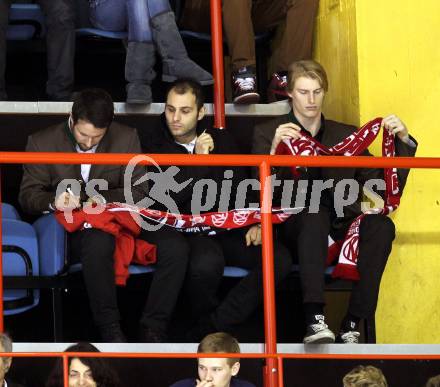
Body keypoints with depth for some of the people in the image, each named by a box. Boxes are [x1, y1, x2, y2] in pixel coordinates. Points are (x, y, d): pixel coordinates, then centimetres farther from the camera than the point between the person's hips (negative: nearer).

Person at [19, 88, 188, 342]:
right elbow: (28, 195, 2)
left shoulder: (127, 138, 4)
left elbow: (138, 192, 3)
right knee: (98, 242, -40)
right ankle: (110, 330, -30)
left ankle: (153, 329, -19)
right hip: (74, 229, -2)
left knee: (174, 245, -26)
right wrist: (54, 202, -22)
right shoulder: (43, 143, 1)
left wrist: (104, 198, -17)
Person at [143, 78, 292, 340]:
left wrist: (254, 224, 0)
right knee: (207, 262, -41)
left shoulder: (223, 141, 14)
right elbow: (160, 203, -11)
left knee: (279, 259, -23)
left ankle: (209, 328, -23)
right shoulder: (155, 147, 3)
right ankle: (206, 316, -7)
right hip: (187, 231, -5)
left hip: (228, 230, 5)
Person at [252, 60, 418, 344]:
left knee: (381, 225, -29)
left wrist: (402, 142, -3)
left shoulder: (346, 136, 19)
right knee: (315, 213, -37)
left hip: (340, 229, 3)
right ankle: (315, 320, -48)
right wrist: (274, 151, -21)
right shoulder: (267, 134, 12)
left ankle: (352, 326, -31)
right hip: (293, 228, -3)